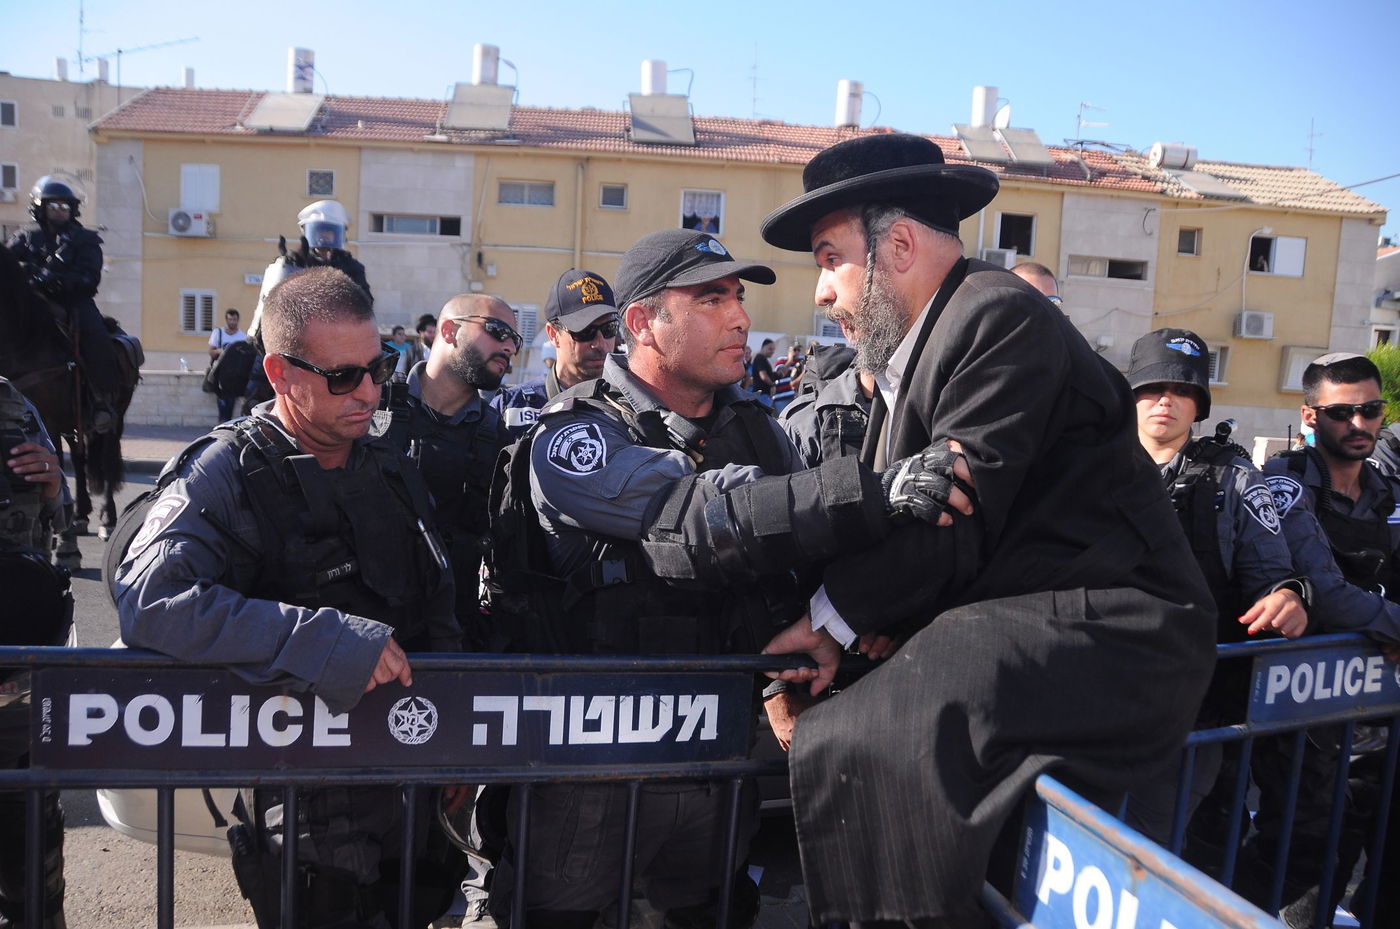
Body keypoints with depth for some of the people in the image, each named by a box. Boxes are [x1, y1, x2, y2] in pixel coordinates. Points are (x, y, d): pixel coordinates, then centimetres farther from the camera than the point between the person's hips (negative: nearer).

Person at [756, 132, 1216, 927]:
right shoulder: (915, 346, 17)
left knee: (846, 745, -24)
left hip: (1101, 635, -9)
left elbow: (952, 520, -17)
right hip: (1019, 621, 9)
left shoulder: (1001, 318, -12)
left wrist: (832, 616, -7)